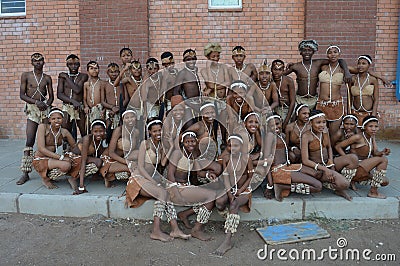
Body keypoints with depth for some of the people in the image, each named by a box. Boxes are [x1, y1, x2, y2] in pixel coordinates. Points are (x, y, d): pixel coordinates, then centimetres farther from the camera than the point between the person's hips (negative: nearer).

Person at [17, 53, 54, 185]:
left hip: (45, 108, 2)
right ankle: (25, 172, -3)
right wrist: (36, 102, -14)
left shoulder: (47, 78, 12)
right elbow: (22, 95, 0)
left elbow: (51, 96, 12)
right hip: (32, 108, -2)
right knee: (29, 141, -7)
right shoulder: (26, 76, 6)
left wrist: (47, 104, -9)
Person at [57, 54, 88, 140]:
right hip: (67, 108, 2)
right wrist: (73, 101, -14)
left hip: (79, 108, -2)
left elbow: (77, 90, -11)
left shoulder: (83, 76, 5)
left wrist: (67, 77, -3)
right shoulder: (62, 76, 10)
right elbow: (59, 94, 0)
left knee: (84, 134, -3)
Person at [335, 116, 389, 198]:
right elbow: (338, 146, -14)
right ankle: (373, 192, -12)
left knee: (385, 181, 0)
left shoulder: (372, 137, 10)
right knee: (383, 159, -14)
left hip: (363, 167, 8)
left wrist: (382, 152, -23)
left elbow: (375, 153, 0)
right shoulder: (358, 137, -14)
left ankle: (354, 180, 10)